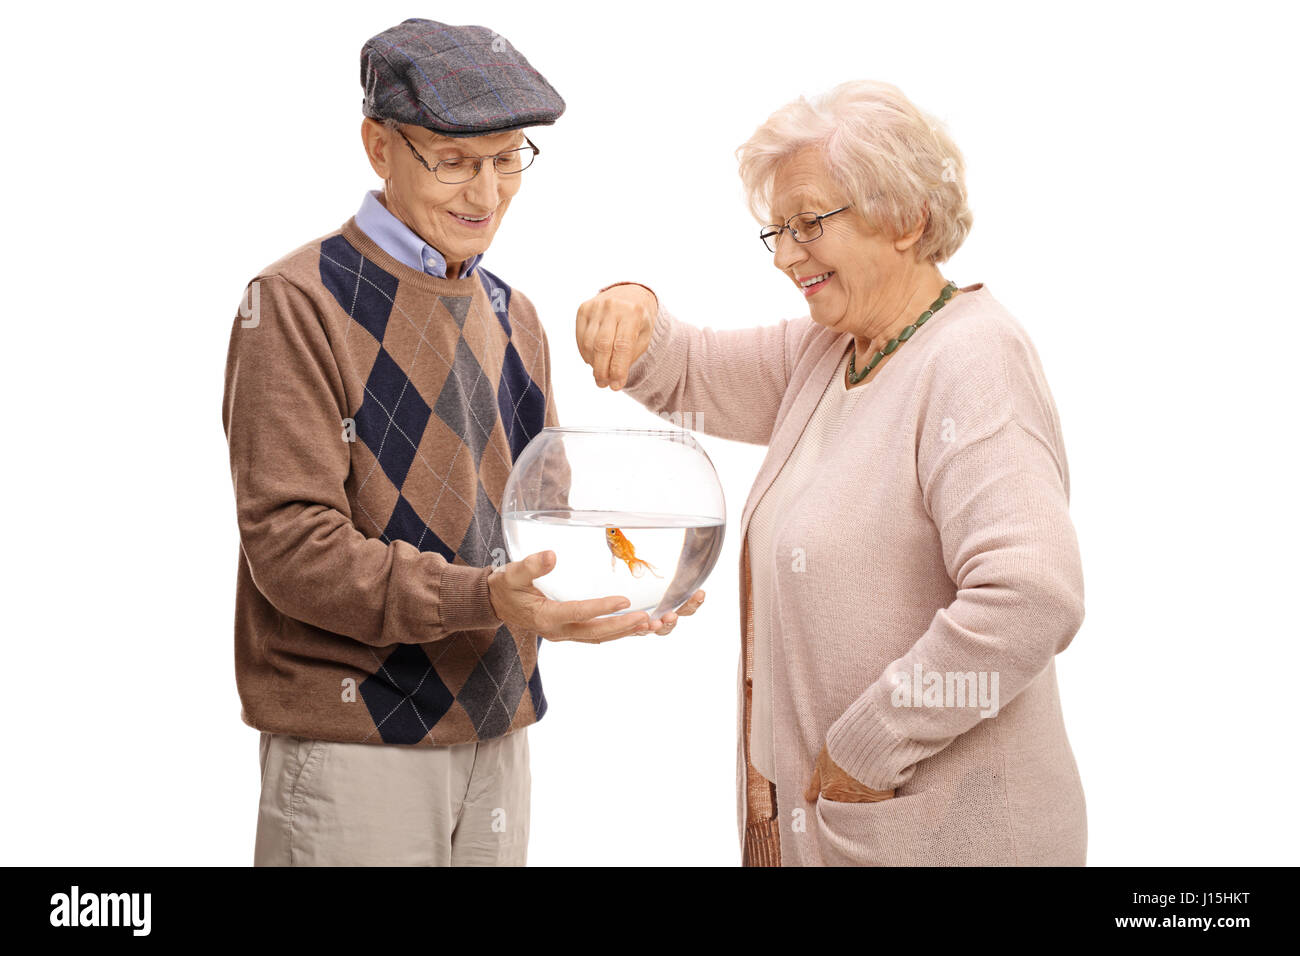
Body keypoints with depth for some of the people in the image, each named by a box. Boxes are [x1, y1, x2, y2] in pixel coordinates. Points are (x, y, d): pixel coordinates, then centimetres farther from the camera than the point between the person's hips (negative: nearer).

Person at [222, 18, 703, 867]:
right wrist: (483, 598, -28)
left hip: (497, 733, 6)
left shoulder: (513, 316, 13)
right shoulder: (297, 304, -10)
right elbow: (291, 542, -17)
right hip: (355, 739, -6)